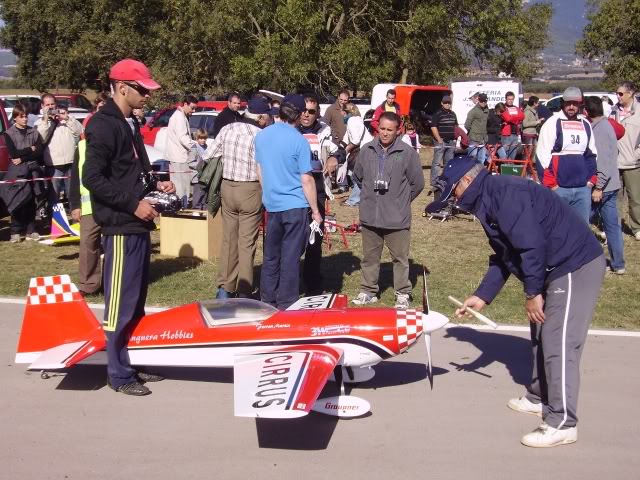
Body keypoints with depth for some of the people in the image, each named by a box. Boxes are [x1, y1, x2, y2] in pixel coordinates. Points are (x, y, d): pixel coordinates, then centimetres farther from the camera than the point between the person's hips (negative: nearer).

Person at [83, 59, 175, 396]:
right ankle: (119, 374, 4)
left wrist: (154, 185, 8)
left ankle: (134, 362, 24)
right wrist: (133, 204, -20)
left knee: (136, 300, 15)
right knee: (120, 302, -4)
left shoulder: (127, 125, 17)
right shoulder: (104, 126, -13)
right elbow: (92, 178, -19)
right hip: (120, 228, -10)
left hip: (138, 225, 10)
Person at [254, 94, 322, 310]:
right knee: (290, 258, 2)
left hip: (271, 205, 5)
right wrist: (315, 211, -4)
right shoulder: (299, 140, -14)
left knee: (270, 255, 14)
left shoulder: (261, 136, 4)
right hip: (295, 206, -5)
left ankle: (267, 301, 22)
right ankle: (286, 305, 8)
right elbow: (306, 180, -12)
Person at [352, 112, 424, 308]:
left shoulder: (408, 153, -9)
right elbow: (357, 176, 18)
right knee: (369, 257, 14)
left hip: (397, 218, -3)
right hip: (370, 216, 3)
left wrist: (401, 201, 7)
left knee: (400, 258, 6)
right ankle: (368, 291, 27)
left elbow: (417, 183, 0)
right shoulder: (366, 150, 1)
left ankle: (403, 293, 18)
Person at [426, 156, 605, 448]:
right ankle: (539, 398, 34)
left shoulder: (506, 193, -19)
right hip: (554, 271, 11)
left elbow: (532, 245, -25)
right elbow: (503, 257, 20)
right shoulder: (489, 203, 14)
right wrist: (482, 297, 16)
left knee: (559, 344, -9)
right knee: (541, 337, 19)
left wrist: (532, 292, -17)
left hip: (577, 268, -11)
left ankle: (562, 424, -4)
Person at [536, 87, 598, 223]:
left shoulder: (586, 125, 13)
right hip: (558, 188, -5)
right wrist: (551, 184, -13)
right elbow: (542, 155, -9)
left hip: (583, 188, 5)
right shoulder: (552, 123, -4)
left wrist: (591, 178, 12)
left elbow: (592, 154, 22)